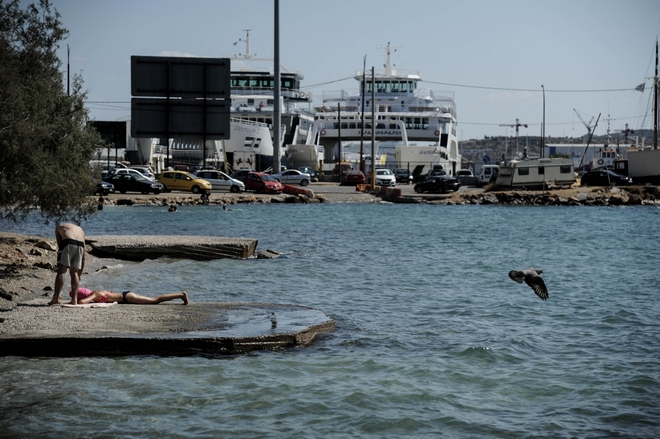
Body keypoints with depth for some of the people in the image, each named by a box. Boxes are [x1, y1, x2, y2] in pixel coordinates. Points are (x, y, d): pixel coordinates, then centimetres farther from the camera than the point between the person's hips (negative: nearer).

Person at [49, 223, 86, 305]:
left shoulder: (59, 227, 31)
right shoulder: (80, 230, 39)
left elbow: (59, 245, 18)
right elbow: (83, 257, 36)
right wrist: (79, 274, 40)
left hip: (68, 243, -4)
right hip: (80, 245, 4)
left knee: (61, 271, -4)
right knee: (74, 272, 15)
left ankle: (56, 297, -15)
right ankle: (74, 299, 10)